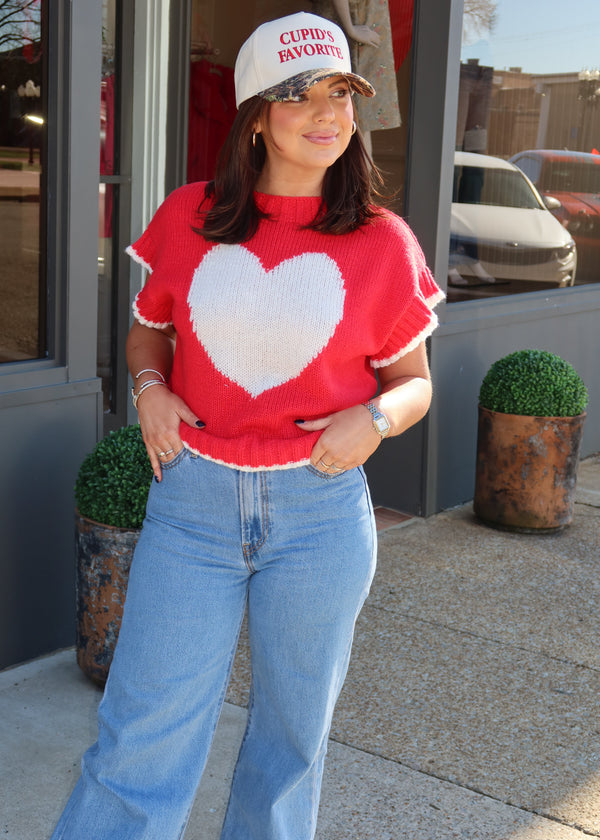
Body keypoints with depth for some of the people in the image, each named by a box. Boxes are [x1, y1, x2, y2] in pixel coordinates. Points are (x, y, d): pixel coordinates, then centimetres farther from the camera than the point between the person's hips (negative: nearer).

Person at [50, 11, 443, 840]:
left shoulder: (383, 244, -2)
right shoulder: (188, 217, 1)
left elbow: (413, 381, 8)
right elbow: (146, 330, 16)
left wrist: (377, 416, -13)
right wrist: (149, 387, -5)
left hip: (318, 512, 0)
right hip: (193, 501, 0)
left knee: (293, 732, 16)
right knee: (141, 733, 2)